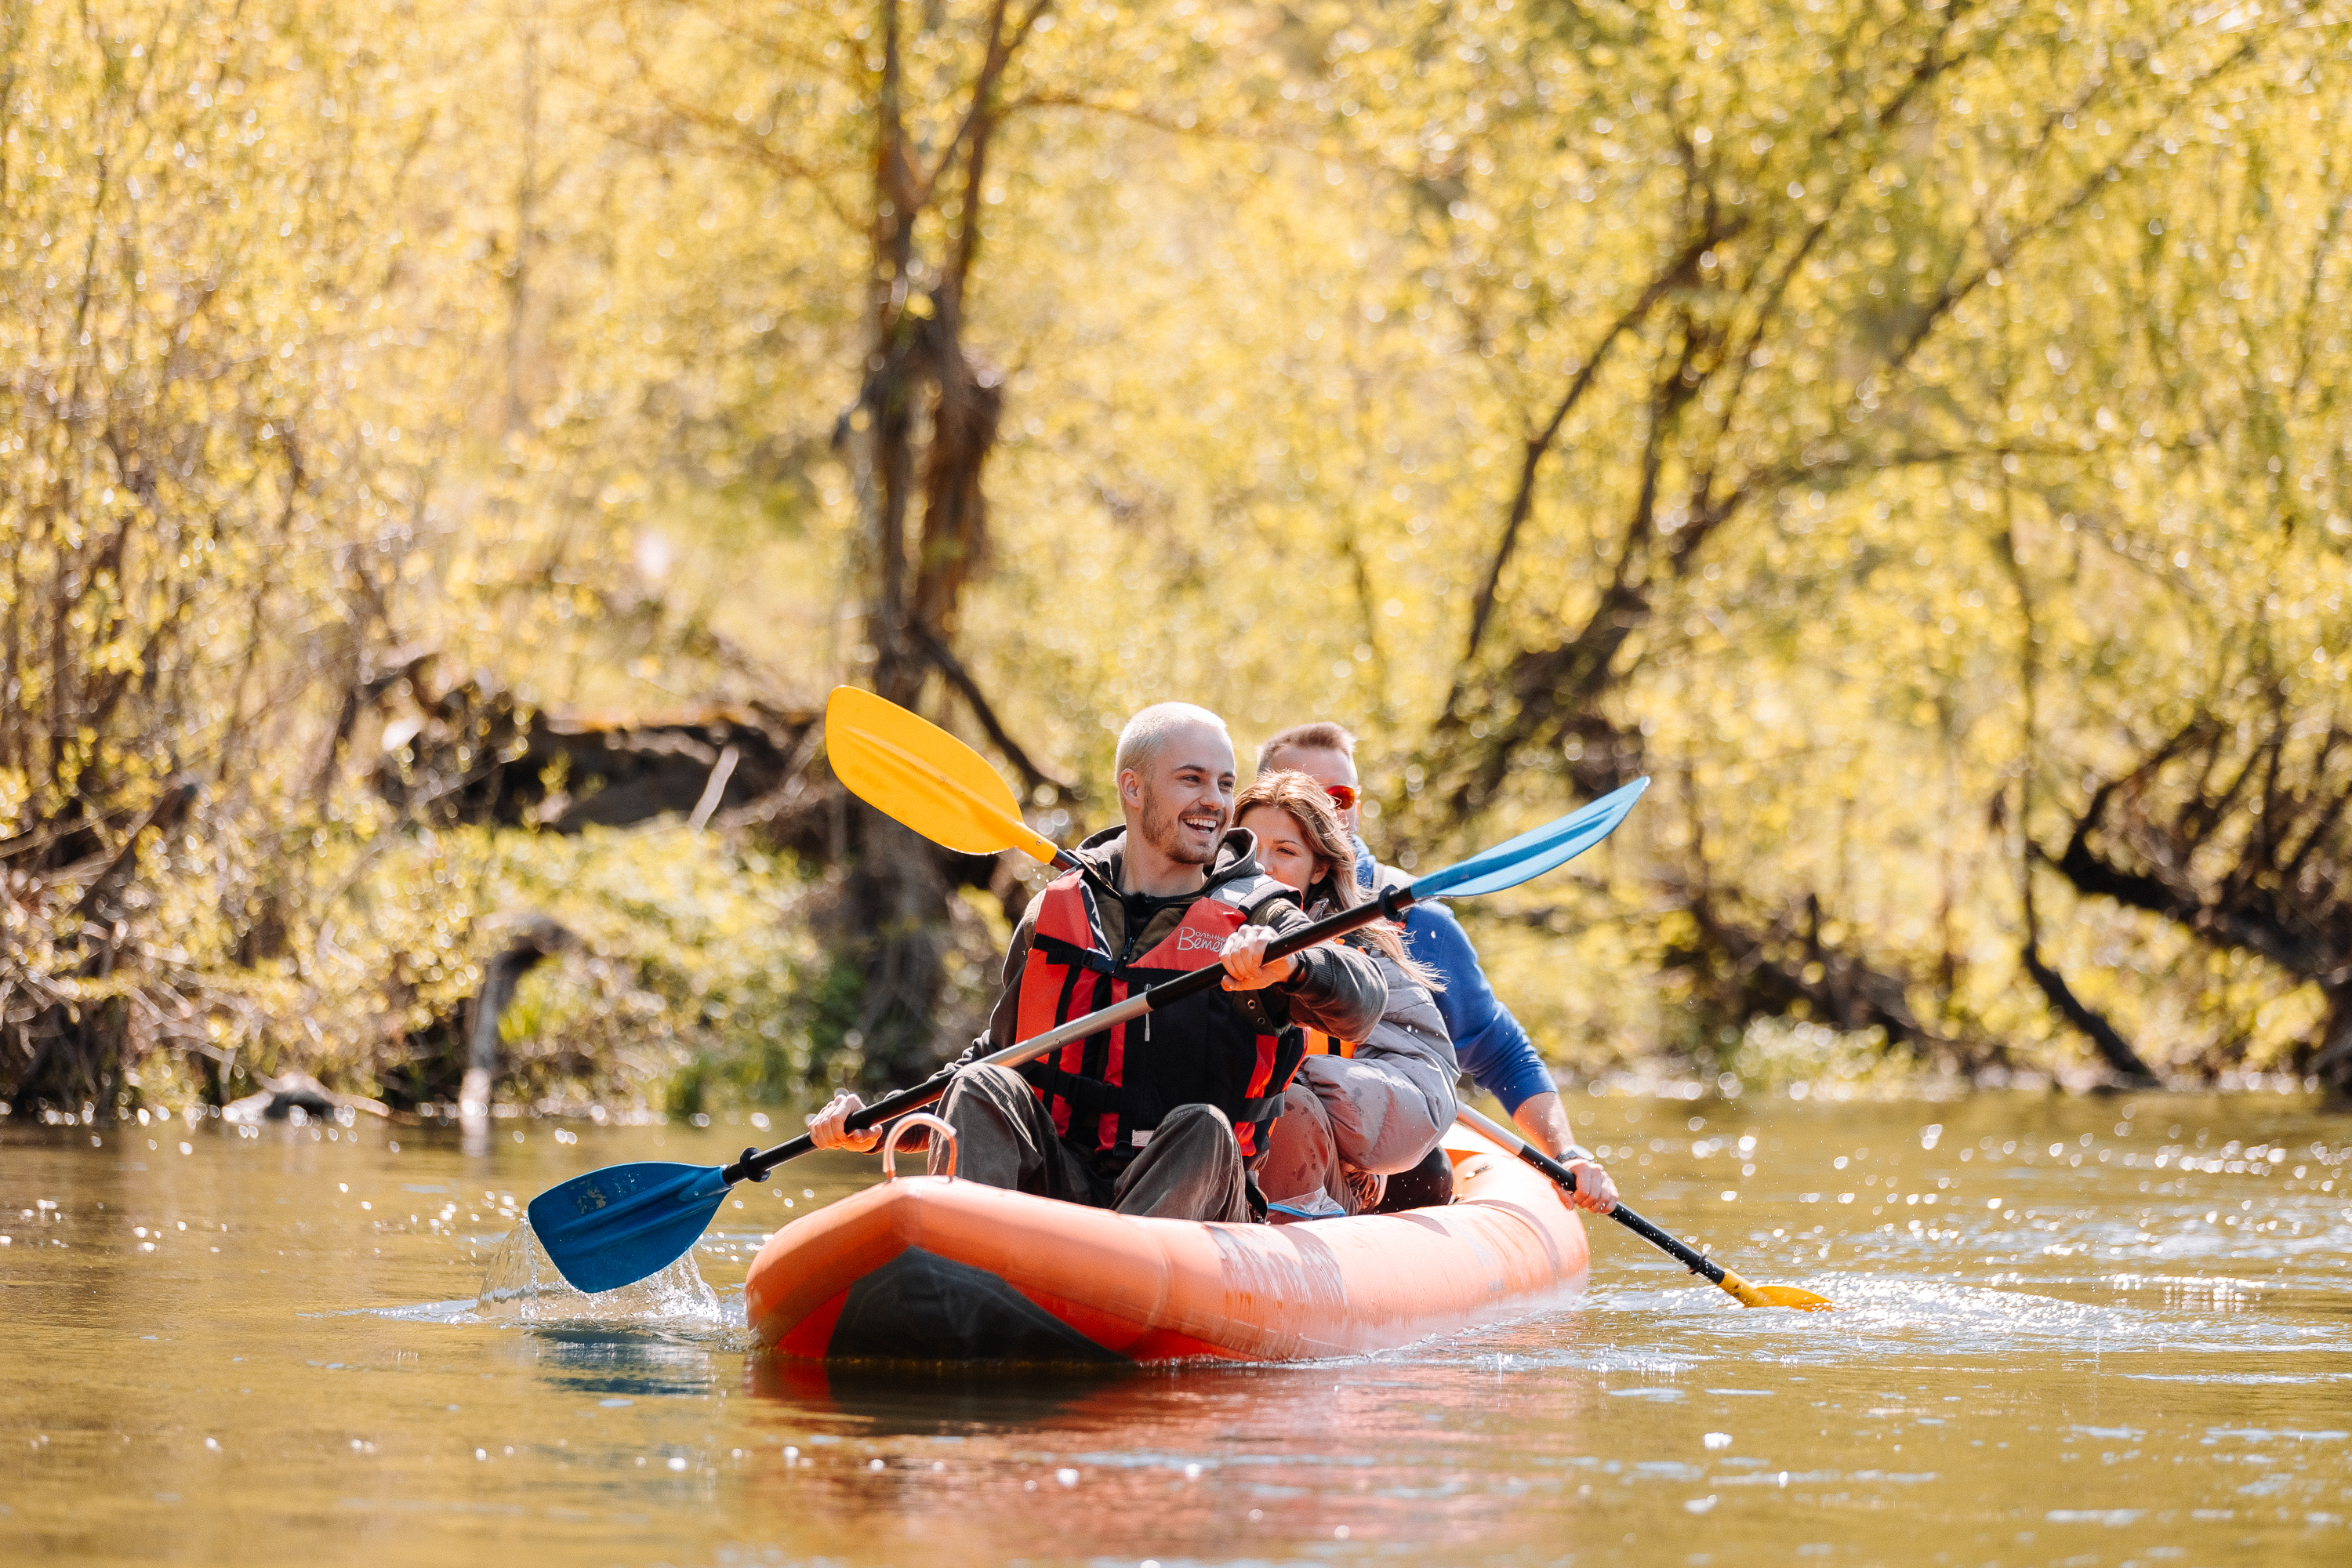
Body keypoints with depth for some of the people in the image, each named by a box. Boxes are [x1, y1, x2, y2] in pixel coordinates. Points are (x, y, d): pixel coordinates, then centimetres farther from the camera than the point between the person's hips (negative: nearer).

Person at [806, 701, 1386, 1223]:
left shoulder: (1254, 918, 1)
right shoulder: (1056, 912, 11)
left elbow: (1362, 999, -18)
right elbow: (1002, 1050, 22)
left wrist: (1287, 965, -41)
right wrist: (879, 1122, 9)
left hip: (1183, 1204, -3)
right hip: (1057, 1181, 3)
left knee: (1203, 1130, -32)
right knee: (984, 1085, -20)